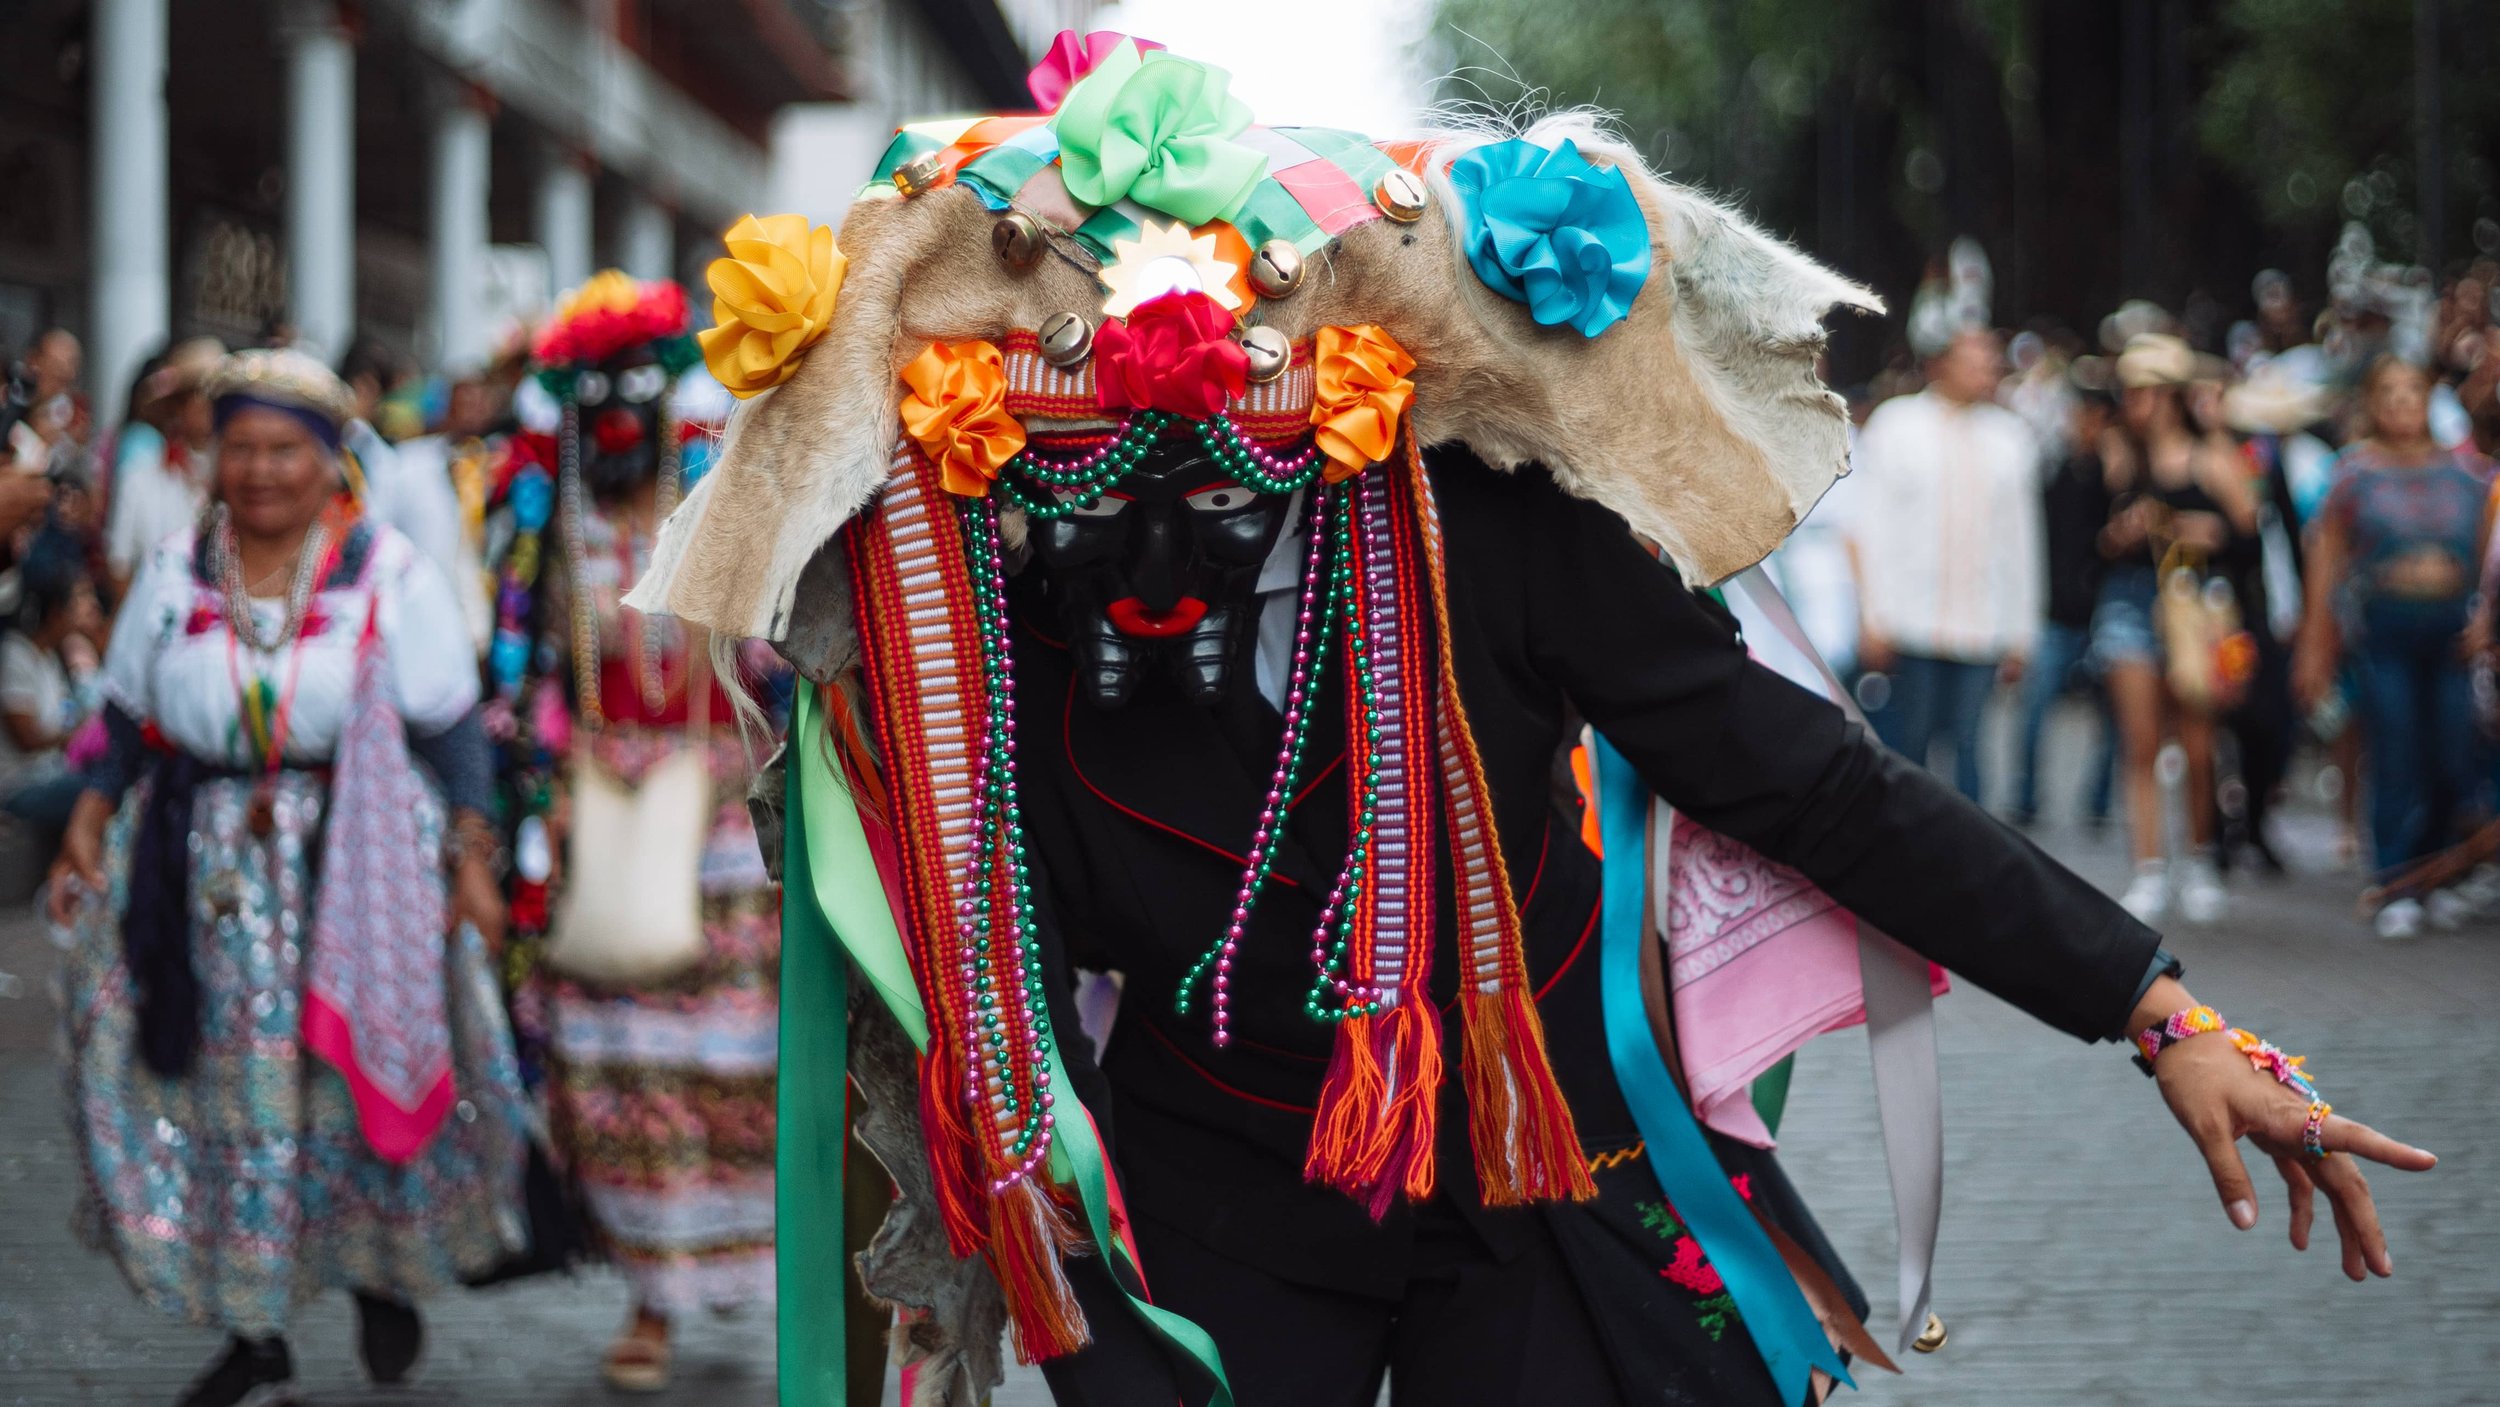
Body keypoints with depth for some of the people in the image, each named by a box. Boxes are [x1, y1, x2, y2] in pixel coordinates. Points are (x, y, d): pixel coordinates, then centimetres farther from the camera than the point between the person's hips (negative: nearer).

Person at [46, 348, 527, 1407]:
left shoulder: (388, 575, -2)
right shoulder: (175, 575, 7)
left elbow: (450, 729, -3)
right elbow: (130, 724, 11)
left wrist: (472, 859, -9)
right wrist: (89, 824, -1)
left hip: (360, 868, -2)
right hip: (214, 873, 3)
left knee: (363, 1073, -1)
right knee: (236, 1092, 2)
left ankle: (381, 1273, 26)